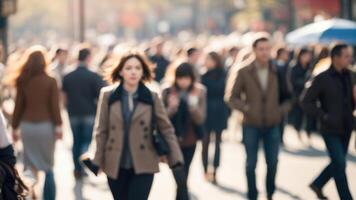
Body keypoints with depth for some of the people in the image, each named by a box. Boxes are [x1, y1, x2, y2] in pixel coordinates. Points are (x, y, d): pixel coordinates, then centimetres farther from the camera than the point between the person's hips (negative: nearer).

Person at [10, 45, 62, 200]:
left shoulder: (23, 81, 1)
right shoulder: (50, 81, -6)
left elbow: (18, 106, 2)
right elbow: (55, 106, -8)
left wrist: (15, 127, 10)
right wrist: (58, 126, -2)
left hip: (27, 126, 2)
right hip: (45, 125, -2)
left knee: (30, 168, 10)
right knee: (47, 168, 8)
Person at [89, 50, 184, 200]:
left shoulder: (151, 98, -1)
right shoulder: (107, 96, -1)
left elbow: (166, 129, 2)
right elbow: (101, 131, 1)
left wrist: (175, 158, -6)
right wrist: (98, 161, -3)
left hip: (143, 166, -1)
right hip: (116, 166, 1)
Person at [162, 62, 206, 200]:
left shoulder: (199, 93, -5)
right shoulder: (168, 92, -9)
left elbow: (200, 119, -9)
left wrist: (193, 105, -28)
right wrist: (171, 108, -26)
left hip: (190, 142, 2)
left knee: (182, 180, 14)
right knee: (181, 182, -8)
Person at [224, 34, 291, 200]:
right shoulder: (244, 72, -5)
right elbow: (232, 97, -1)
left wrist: (282, 110, -3)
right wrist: (246, 108, -14)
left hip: (272, 126, 2)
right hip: (251, 126, -1)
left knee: (272, 163, 6)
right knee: (251, 164, 4)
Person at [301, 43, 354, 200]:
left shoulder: (349, 76, 3)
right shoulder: (322, 79, -13)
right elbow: (306, 102, -11)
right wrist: (324, 116, -19)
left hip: (346, 129, 6)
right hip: (331, 130, -6)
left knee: (338, 163, 16)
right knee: (340, 164, -7)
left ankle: (317, 184, 37)